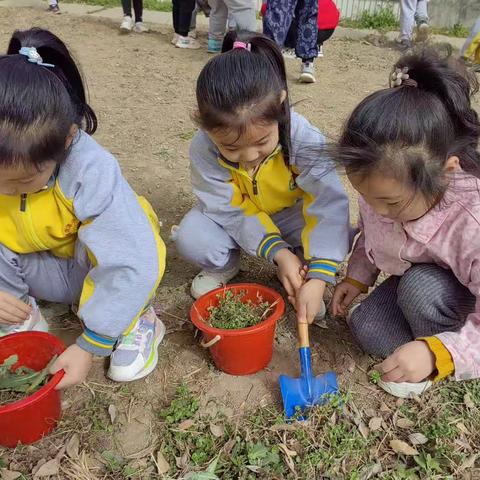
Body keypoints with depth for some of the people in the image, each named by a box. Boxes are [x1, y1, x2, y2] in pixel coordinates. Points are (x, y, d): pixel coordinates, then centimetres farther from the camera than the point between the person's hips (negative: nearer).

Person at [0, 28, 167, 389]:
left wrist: (89, 345, -32)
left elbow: (134, 263, -36)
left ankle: (135, 320, -6)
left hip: (95, 271, -3)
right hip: (40, 271, 3)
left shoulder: (91, 170, -34)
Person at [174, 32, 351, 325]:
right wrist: (278, 252, -34)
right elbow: (231, 211, -23)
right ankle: (224, 266, 6)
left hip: (291, 214, 0)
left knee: (339, 236, -27)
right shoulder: (204, 149, -29)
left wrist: (318, 277, -41)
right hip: (237, 216, 1)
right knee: (191, 238, -29)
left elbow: (329, 205, -34)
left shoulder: (303, 138, -33)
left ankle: (300, 272, 3)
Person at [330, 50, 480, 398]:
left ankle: (435, 366, -6)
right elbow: (369, 234, 4)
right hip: (412, 279, 5)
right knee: (365, 328, -13)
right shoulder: (385, 188, -21)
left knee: (420, 287, -34)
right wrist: (357, 277, -7)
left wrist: (436, 353, -46)